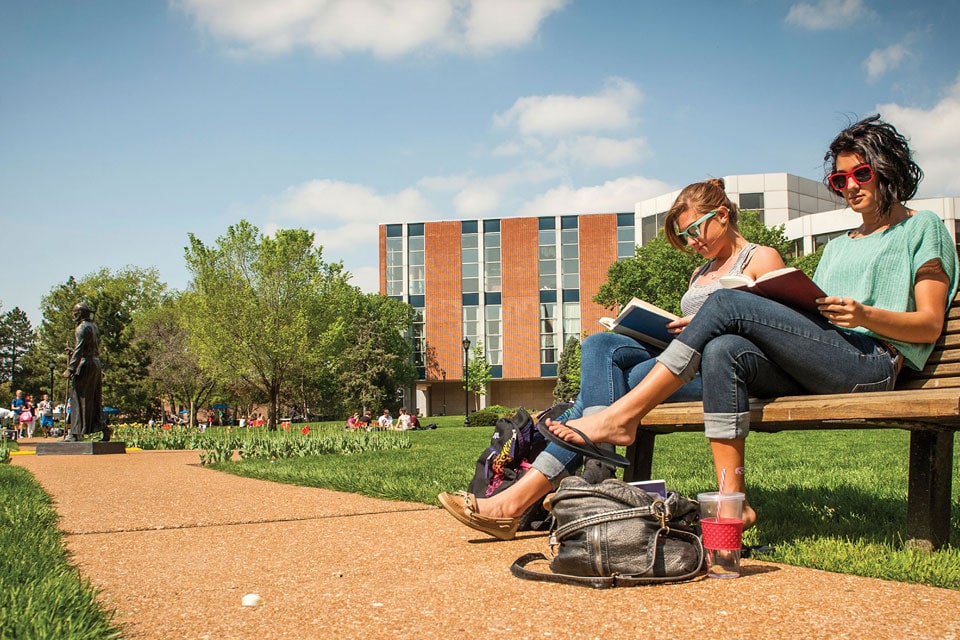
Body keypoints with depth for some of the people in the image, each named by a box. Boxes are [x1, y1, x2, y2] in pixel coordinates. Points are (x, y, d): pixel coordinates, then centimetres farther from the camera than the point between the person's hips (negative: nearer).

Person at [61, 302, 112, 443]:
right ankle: (103, 427, 11)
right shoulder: (94, 327, 16)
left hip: (85, 364, -9)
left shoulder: (82, 328, -11)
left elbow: (78, 350, -18)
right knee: (95, 398, 12)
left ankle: (75, 433, -8)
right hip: (96, 363, 9)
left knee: (79, 398, -7)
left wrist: (70, 369, -20)